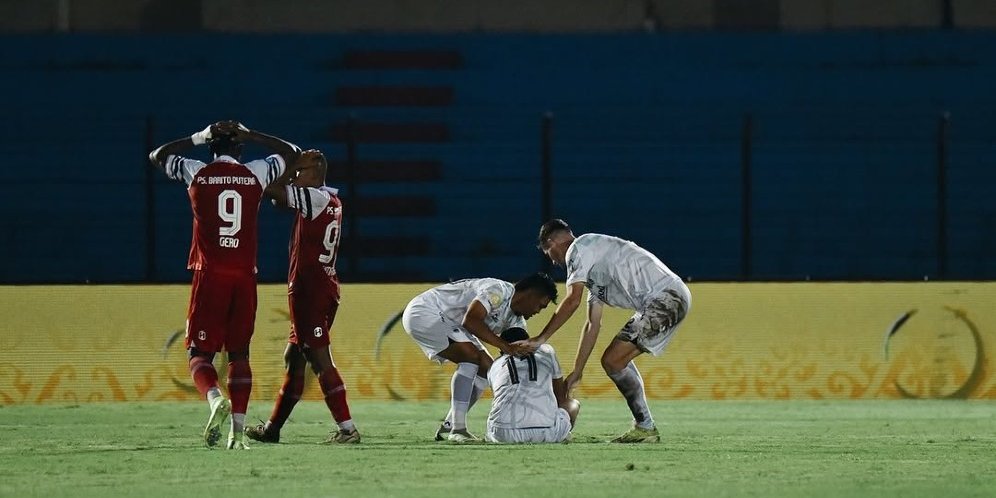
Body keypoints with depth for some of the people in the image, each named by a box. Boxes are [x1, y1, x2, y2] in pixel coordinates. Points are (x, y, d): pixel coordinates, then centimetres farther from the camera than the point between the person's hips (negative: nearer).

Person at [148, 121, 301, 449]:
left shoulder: (197, 173, 2)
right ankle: (238, 431, 2)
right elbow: (292, 153, 23)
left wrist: (198, 138, 21)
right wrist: (249, 135, 21)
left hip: (210, 274, -2)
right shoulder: (255, 174, 5)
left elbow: (157, 156, 20)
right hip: (245, 275, 2)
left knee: (200, 352, 2)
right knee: (239, 353, 10)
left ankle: (215, 398, -30)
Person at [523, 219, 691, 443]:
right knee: (613, 360, 15)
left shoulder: (579, 249, -2)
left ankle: (645, 427, -5)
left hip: (665, 296, -10)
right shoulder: (593, 267, 28)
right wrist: (577, 373, 28)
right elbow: (593, 324, 28)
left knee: (613, 361, -11)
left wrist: (541, 339, -10)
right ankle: (645, 428, 15)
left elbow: (572, 300, -13)